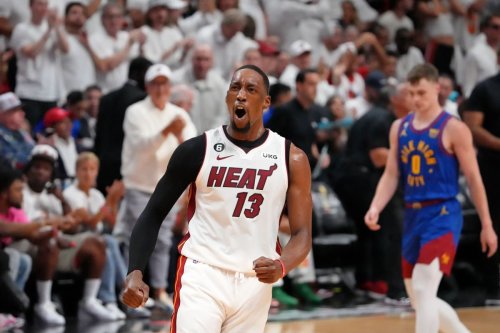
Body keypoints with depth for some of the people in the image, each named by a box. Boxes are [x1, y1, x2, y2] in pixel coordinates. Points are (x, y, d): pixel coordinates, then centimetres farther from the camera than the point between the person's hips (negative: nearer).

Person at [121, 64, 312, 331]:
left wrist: (281, 266, -21)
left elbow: (302, 233, 2)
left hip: (255, 284, 2)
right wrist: (135, 272, -12)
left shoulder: (291, 158, 1)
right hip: (202, 276, -2)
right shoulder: (197, 150, -2)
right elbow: (154, 213, 3)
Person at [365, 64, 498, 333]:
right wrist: (375, 208, -8)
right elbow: (391, 174, 10)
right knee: (418, 298, 13)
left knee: (423, 290, -19)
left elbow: (473, 178, -5)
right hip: (412, 216, 7)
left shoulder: (453, 129, -8)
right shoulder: (399, 128, 9)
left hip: (442, 215, -7)